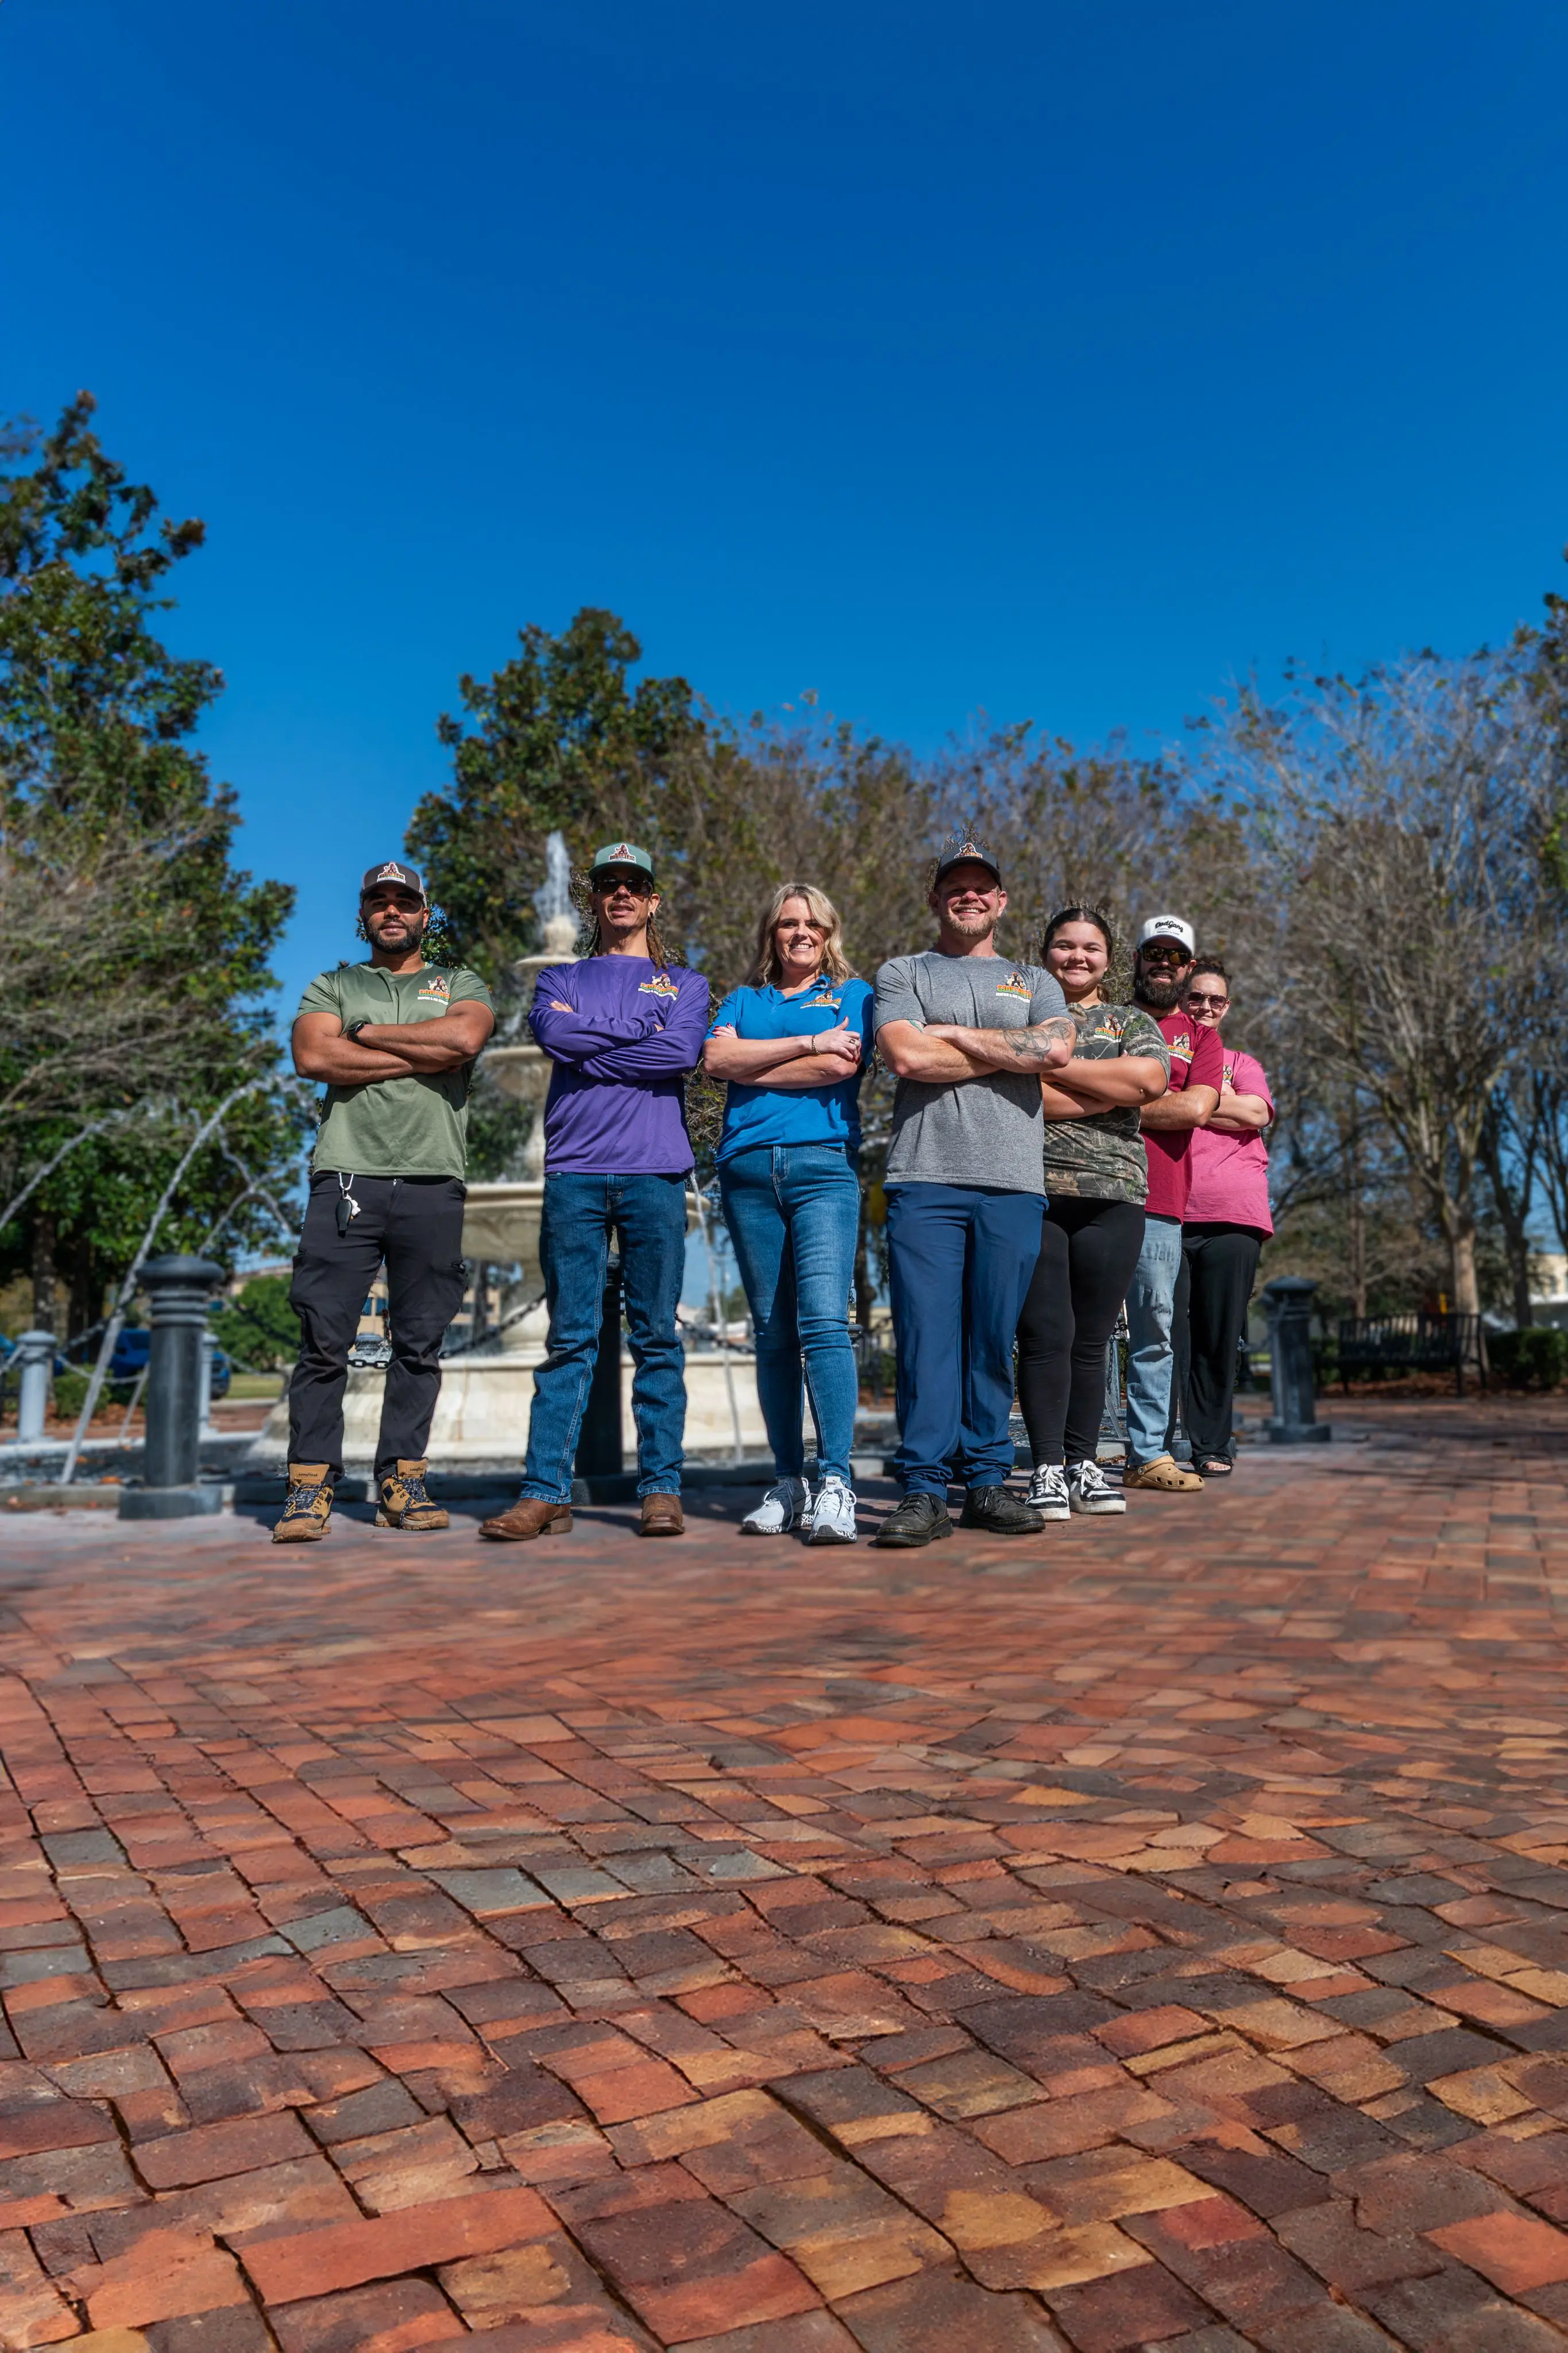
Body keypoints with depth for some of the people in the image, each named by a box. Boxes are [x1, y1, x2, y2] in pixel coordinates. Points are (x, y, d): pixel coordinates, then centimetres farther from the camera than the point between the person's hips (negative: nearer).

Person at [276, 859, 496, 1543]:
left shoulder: (461, 985, 18)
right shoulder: (332, 987, 19)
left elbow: (465, 1036, -7)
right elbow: (313, 1057, -2)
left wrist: (366, 1033, -1)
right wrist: (420, 1056, -3)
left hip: (433, 1184, 1)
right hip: (346, 1178, 0)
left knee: (419, 1344, 3)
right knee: (324, 1340, -5)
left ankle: (401, 1482, 10)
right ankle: (310, 1487, 2)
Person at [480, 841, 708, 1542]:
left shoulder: (684, 983, 17)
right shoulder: (559, 979, 20)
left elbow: (681, 1054, -4)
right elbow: (555, 1032, -3)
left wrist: (588, 1048, -1)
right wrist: (641, 1027, 0)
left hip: (654, 1173, 0)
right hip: (574, 1174, 1)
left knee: (656, 1336, 0)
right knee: (569, 1338, -2)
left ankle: (660, 1489, 4)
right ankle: (545, 1492, -1)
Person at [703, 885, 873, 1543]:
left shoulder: (853, 993, 15)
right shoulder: (743, 999, 22)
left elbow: (841, 1065, -4)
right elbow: (716, 1058, 1)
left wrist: (751, 1067, 3)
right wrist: (808, 1042, -3)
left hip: (823, 1163, -3)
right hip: (748, 1169, 3)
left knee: (824, 1321, -16)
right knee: (772, 1334, 4)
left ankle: (836, 1485, -17)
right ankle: (787, 1485, 10)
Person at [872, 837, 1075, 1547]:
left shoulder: (1034, 981, 22)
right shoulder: (902, 974, 16)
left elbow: (1056, 1049, -1)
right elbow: (906, 1056, -4)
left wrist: (955, 1035, 0)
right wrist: (1008, 1053, 2)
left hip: (1013, 1182, 2)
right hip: (925, 1176, -2)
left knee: (994, 1341, 2)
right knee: (926, 1336, -7)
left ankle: (987, 1481, 10)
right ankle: (923, 1490, -4)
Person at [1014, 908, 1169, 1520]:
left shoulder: (1134, 1023, 19)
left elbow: (1149, 1080, -4)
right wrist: (1111, 1091, -5)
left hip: (1112, 1195, 2)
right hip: (1030, 1191, -2)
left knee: (1092, 1338, 4)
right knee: (1046, 1333, -7)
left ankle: (1084, 1465, 12)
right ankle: (1047, 1469, -1)